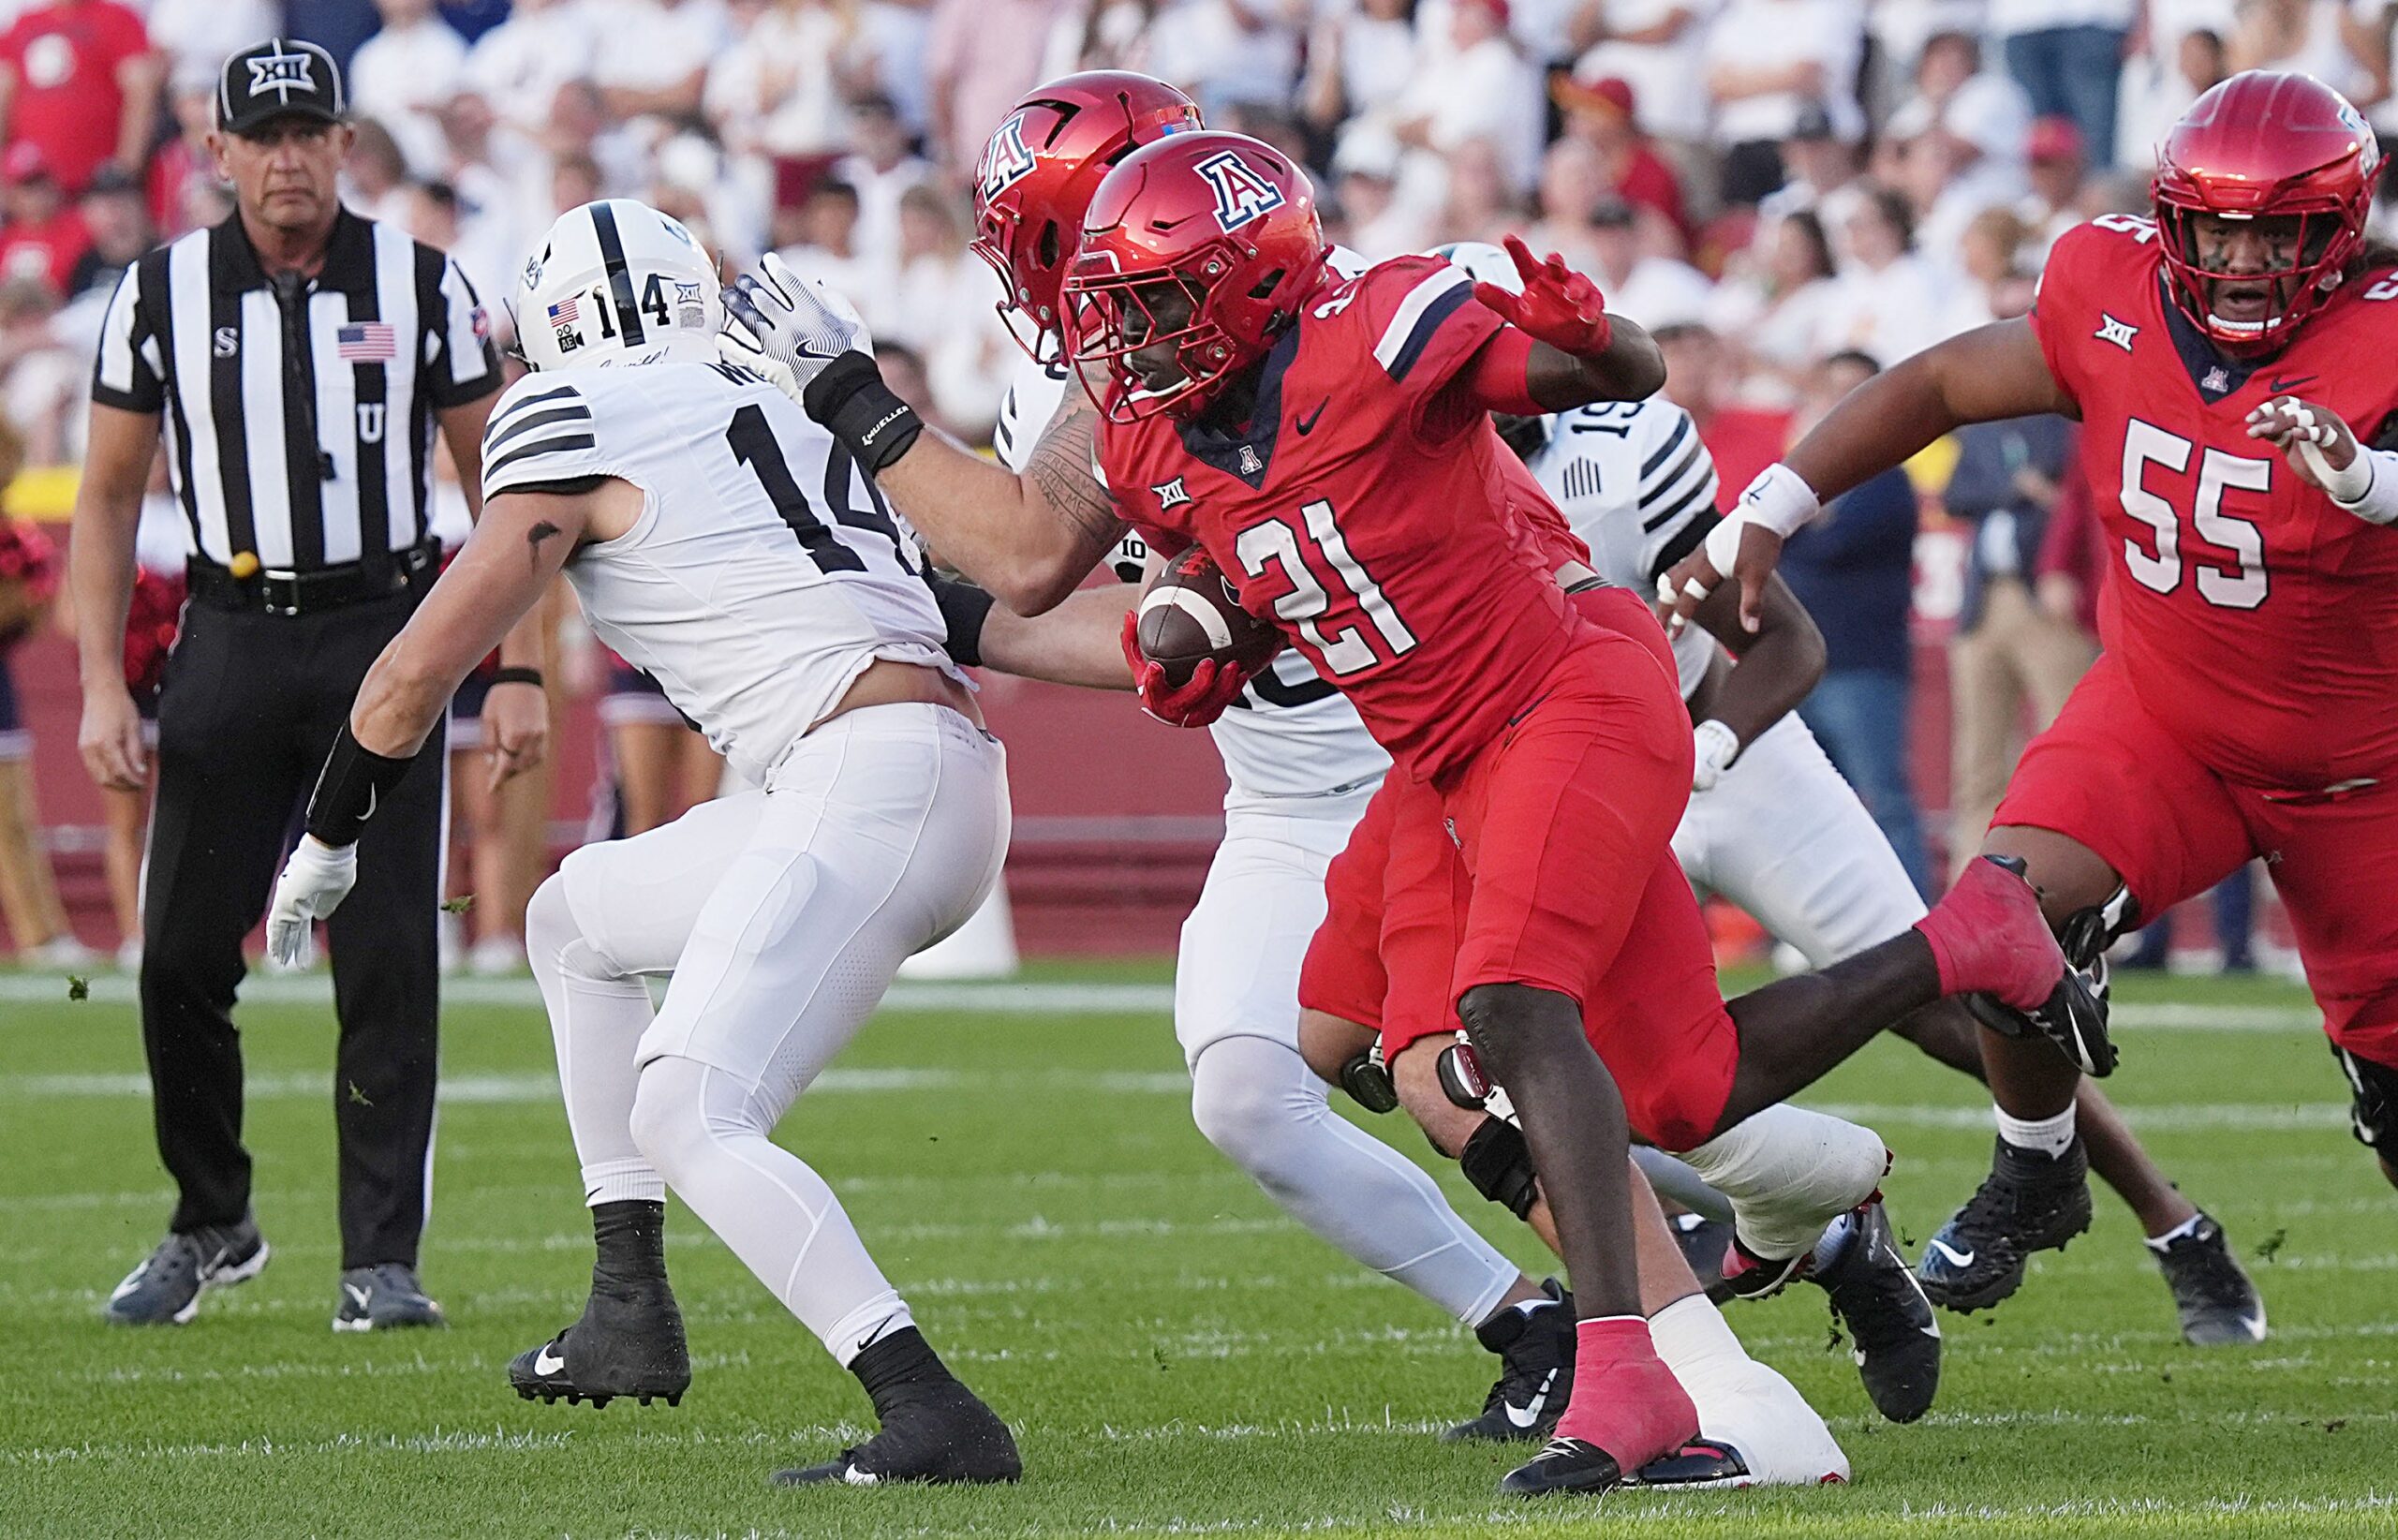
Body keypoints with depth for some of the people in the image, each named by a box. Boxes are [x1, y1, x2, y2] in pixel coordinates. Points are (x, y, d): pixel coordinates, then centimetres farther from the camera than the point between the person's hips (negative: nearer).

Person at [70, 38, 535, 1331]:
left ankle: (380, 1260, 1)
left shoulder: (420, 287, 0)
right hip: (232, 635, 1)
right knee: (183, 956, -1)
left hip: (384, 632, -1)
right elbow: (109, 498, 9)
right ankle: (210, 1226, 19)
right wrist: (102, 687, 1)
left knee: (388, 959, -5)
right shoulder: (163, 292, 3)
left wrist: (520, 674, -1)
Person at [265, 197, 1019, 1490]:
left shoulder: (577, 430, -1)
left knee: (685, 1119, -17)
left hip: (867, 781, -9)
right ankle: (630, 1314, 26)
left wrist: (324, 842, 18)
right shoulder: (783, 412, 21)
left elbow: (417, 676, 3)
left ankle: (928, 1414, -30)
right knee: (577, 919, 26)